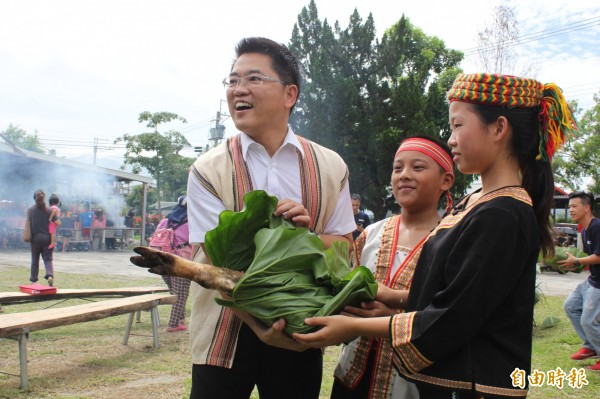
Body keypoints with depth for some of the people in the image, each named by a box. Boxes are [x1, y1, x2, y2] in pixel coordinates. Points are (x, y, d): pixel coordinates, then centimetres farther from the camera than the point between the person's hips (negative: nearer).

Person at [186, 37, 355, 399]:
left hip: (300, 336, 2)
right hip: (226, 336, -1)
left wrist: (309, 233, -17)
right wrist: (257, 324, -23)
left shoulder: (330, 168, 2)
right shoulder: (209, 171, -5)